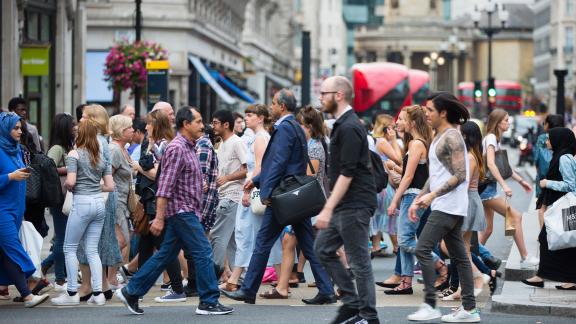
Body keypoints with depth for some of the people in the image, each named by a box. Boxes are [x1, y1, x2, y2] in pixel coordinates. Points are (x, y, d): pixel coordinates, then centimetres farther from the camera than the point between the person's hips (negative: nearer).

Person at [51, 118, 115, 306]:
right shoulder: (101, 156, 11)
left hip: (82, 202, -6)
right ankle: (98, 293, 3)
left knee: (70, 248, 5)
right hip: (99, 203, 6)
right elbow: (110, 186, 10)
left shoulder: (74, 154, -6)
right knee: (92, 250, 9)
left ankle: (72, 293, 4)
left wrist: (67, 186, 5)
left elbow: (70, 181, -16)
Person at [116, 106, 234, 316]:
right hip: (182, 211, -10)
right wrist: (159, 218, -24)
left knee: (166, 255, 10)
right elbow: (165, 186, -21)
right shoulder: (177, 149, -15)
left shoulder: (188, 148, 16)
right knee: (203, 253, -7)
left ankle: (131, 292, 13)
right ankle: (209, 302, -1)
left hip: (184, 212, 10)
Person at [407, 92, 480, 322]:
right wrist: (418, 200, 18)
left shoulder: (451, 137, -13)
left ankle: (430, 305, -12)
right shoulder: (438, 137, 16)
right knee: (458, 256, 9)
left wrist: (432, 195, -23)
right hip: (444, 206, 10)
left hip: (449, 205, -10)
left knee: (423, 249, -13)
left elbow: (459, 176, -20)